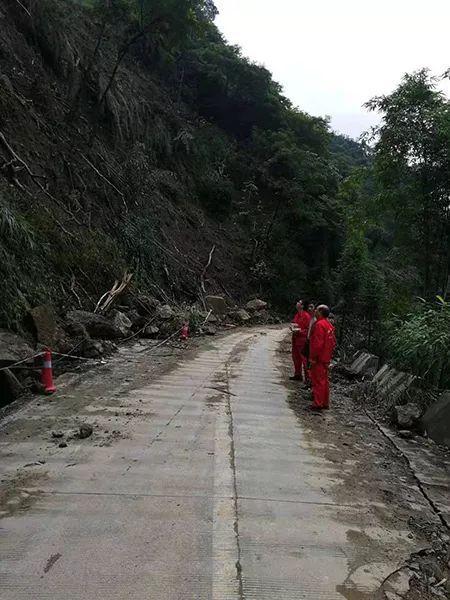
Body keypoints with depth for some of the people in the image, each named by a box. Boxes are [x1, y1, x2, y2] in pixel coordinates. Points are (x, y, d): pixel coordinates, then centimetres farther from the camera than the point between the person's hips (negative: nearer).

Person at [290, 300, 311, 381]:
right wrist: (292, 328, 5)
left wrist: (300, 331, -21)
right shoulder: (297, 315, 13)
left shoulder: (306, 316, -13)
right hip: (295, 338, 9)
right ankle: (297, 375, 28)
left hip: (302, 339, -9)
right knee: (296, 357, 16)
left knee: (304, 359, -6)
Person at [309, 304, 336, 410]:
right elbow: (333, 342, 16)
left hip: (319, 359, -9)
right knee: (324, 380, 15)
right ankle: (325, 402, 22)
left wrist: (313, 357, -18)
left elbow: (317, 343, -23)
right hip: (326, 358, 9)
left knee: (318, 381, -4)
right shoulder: (329, 325, 12)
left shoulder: (319, 325, -17)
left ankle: (318, 404, -1)